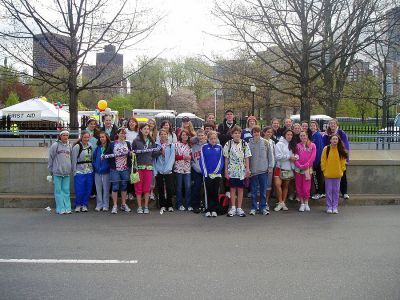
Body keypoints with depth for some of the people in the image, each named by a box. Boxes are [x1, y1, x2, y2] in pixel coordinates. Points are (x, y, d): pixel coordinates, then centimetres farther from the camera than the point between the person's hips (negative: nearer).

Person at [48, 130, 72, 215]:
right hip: (57, 172, -3)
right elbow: (51, 158, 1)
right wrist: (50, 170, 1)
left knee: (66, 190, 6)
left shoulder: (69, 146, 11)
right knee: (58, 191, 0)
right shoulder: (55, 145, -1)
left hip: (67, 172, 3)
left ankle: (67, 208, 10)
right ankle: (60, 209, 4)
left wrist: (71, 169, 9)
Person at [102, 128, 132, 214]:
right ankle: (115, 205, 8)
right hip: (115, 169, -2)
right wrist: (104, 156, -21)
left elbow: (130, 155, 9)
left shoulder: (127, 144, 10)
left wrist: (130, 154, -12)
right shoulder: (112, 144, 2)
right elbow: (107, 154, -1)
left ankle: (124, 204, 21)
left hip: (125, 169, 3)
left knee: (124, 186, 10)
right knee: (115, 187, -1)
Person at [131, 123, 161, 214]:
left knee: (147, 188, 4)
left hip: (149, 166, 2)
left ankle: (146, 207, 13)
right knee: (138, 187, 1)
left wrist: (159, 150, -4)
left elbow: (154, 154, 12)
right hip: (139, 166, -2)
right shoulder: (136, 141, 3)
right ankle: (139, 207, 11)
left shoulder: (151, 141, 12)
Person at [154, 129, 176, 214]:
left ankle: (169, 205, 15)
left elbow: (172, 158, -4)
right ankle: (163, 206, 17)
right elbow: (153, 158, 2)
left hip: (168, 171, -1)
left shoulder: (171, 146, 2)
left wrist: (167, 169, -15)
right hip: (158, 171, 1)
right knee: (160, 189, 5)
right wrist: (155, 170, -5)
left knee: (169, 188, 0)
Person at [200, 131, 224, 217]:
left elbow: (221, 160, 3)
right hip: (207, 174, -1)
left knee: (215, 192, 6)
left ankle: (214, 210, 14)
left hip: (217, 174, 1)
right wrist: (205, 172, -7)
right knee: (208, 192, 3)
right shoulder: (204, 147, 0)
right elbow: (202, 160, -1)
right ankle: (208, 210, 10)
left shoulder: (219, 147, 5)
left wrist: (217, 170, -8)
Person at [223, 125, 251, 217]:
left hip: (241, 170, 1)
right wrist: (226, 171, -2)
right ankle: (233, 208, 14)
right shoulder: (228, 144, 0)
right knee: (232, 189, 5)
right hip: (232, 170, -1)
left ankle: (239, 208, 12)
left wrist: (248, 169, -3)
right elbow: (226, 159, 2)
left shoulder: (244, 144, 2)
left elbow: (246, 158, 3)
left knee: (240, 189, 5)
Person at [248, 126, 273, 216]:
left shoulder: (265, 142, 0)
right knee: (253, 190, 7)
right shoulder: (249, 143, -3)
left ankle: (263, 207, 19)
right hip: (253, 170, -1)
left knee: (263, 190, 8)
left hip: (263, 170, 1)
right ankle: (253, 208, 17)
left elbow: (270, 155, 4)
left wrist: (270, 166, 0)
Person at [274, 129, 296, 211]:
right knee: (278, 184, -17)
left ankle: (283, 203, 20)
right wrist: (289, 157, -13)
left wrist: (294, 157, -10)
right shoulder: (279, 144, -6)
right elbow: (278, 156, -16)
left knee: (286, 186, 11)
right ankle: (280, 202, -4)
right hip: (280, 168, -5)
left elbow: (294, 155, 13)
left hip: (289, 168, 6)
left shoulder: (292, 145, 13)